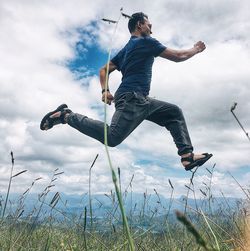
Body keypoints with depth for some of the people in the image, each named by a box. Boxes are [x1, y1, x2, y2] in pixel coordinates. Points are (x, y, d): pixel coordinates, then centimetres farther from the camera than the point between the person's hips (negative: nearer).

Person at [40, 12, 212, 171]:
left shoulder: (126, 49, 27)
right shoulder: (146, 41, 2)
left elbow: (104, 70, 24)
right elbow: (177, 56, 2)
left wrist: (105, 90, 11)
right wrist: (196, 49, 20)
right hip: (131, 99, -11)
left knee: (174, 113, 12)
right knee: (112, 138, -23)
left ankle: (187, 156, 2)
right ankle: (66, 116, -9)